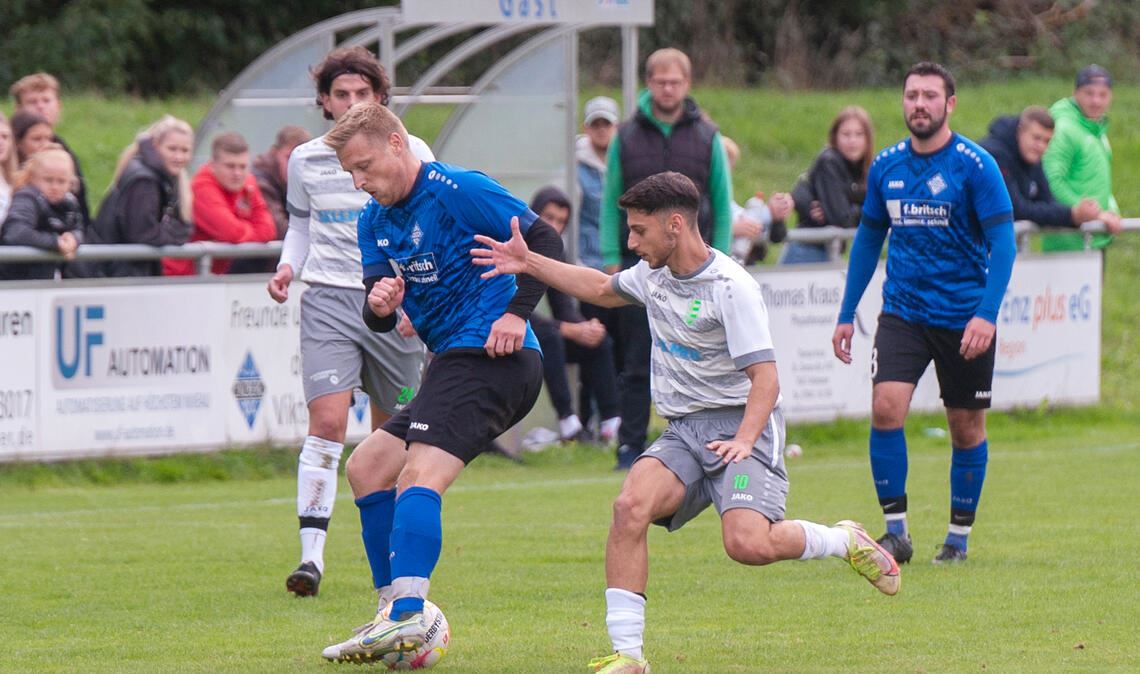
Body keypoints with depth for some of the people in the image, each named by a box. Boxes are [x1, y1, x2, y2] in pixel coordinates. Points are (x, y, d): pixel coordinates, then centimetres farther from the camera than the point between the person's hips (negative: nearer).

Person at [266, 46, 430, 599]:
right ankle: (311, 554, -19)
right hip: (329, 299, 0)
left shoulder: (410, 153, 0)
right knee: (327, 422, -17)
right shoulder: (305, 160, 6)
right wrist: (287, 268, 0)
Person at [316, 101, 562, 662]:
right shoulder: (373, 223, 15)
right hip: (454, 363, 10)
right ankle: (395, 609, 11)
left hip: (490, 357, -10)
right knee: (367, 467, 11)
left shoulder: (457, 190, -10)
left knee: (419, 475, -24)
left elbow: (545, 240, -11)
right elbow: (377, 320, 11)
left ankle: (407, 616, -37)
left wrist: (517, 312, -19)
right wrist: (379, 304, -12)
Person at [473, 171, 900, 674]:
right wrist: (529, 264, 24)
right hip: (683, 431, 6)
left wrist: (744, 440, -33)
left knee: (747, 544, -27)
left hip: (739, 425, -6)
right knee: (631, 504, -22)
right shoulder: (654, 273, 7)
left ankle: (844, 541, 5)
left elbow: (765, 377, -19)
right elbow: (602, 289, 30)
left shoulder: (731, 288, -16)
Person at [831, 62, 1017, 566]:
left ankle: (959, 537, 21)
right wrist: (847, 315, 14)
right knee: (885, 407, -15)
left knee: (966, 427, 5)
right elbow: (868, 239, 16)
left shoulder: (975, 165, -9)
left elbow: (1003, 241, -11)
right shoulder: (885, 166, 4)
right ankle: (895, 531, -7)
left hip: (964, 319, -3)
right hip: (903, 312, 3)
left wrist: (987, 314, -22)